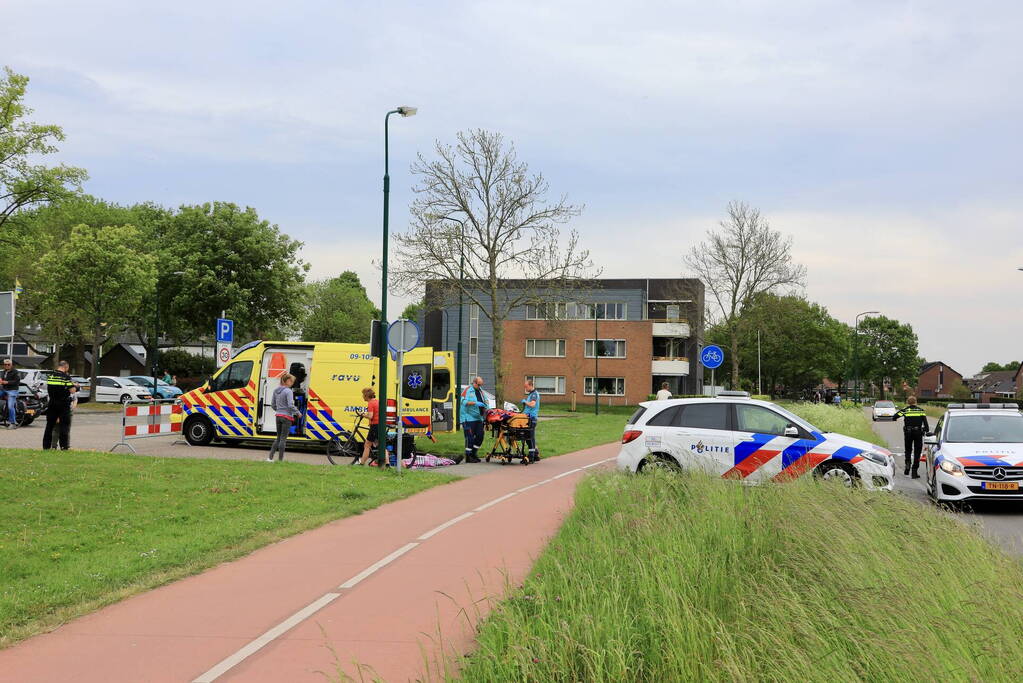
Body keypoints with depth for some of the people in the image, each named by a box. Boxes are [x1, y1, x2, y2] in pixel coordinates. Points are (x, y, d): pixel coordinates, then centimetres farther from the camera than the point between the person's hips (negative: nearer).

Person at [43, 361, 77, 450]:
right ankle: (64, 447, 1)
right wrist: (76, 386, 6)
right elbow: (72, 391, -15)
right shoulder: (66, 377, -12)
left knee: (50, 425, 13)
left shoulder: (50, 376, 4)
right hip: (64, 405, -5)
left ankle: (46, 446, 16)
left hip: (52, 403, 5)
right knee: (65, 426, 2)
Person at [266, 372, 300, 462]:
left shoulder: (276, 390, 8)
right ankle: (280, 460, 4)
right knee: (283, 439, 0)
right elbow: (290, 405, -19)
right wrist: (297, 413, -5)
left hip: (278, 416, 7)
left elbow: (273, 403, 14)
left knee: (278, 438, 16)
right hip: (287, 417, -7)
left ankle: (270, 457, 10)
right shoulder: (288, 391, -15)